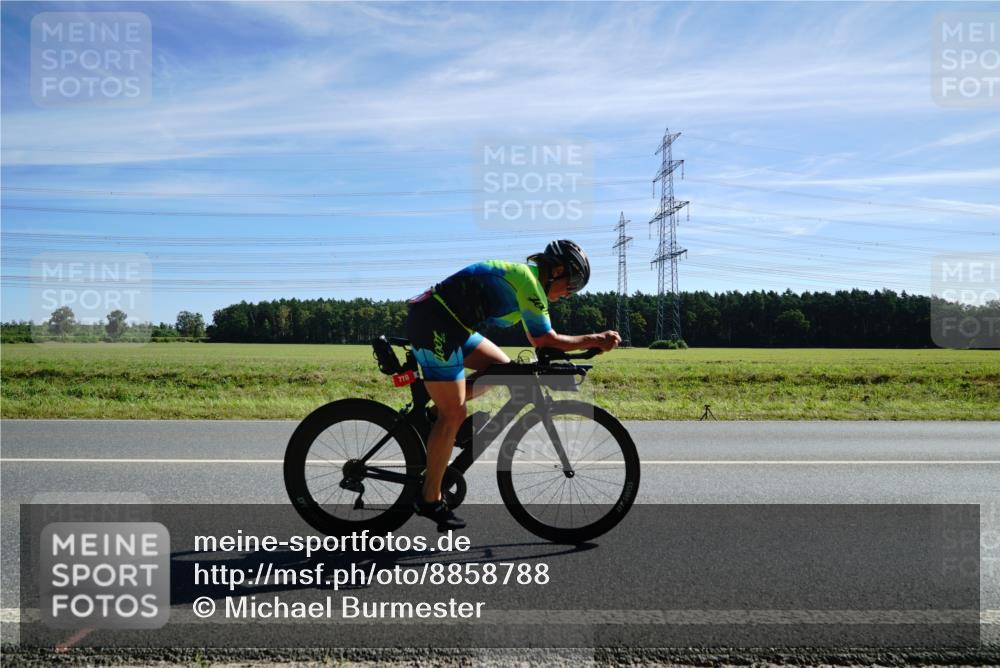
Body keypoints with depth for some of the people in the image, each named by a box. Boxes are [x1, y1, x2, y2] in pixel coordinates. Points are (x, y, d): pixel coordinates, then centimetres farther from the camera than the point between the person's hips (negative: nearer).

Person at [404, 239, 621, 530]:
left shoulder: (523, 275, 17)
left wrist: (593, 341, 13)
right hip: (433, 323, -10)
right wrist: (594, 340, -4)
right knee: (454, 416, -6)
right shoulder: (529, 282, -12)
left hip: (447, 323, 10)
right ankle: (430, 500, 5)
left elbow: (539, 338, 18)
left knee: (501, 367, 13)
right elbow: (546, 340, -12)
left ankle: (436, 413, 12)